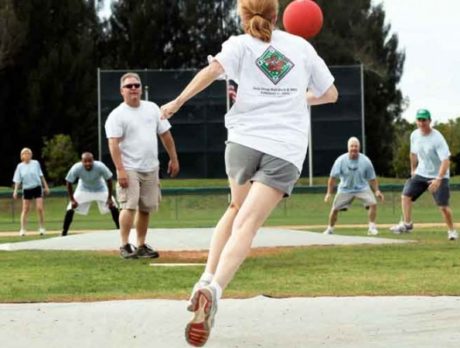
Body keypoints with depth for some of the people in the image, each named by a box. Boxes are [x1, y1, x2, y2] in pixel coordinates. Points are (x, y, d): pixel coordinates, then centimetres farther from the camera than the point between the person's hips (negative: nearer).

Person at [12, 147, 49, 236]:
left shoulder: (35, 163, -1)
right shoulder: (20, 166, 0)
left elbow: (41, 176, 8)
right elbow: (17, 180, 0)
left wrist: (46, 186, 9)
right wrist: (15, 191, -10)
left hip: (37, 188, -1)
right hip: (27, 189, 1)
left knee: (40, 208, -7)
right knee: (25, 209, 3)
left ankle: (42, 228, 6)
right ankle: (23, 229, 8)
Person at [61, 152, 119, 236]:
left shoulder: (100, 167, -34)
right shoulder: (76, 168, -33)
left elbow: (109, 180, -19)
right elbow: (69, 183, -17)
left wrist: (109, 198, -17)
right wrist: (72, 199, -18)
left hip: (100, 189, 0)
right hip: (83, 190, 0)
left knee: (113, 207, -13)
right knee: (70, 209, -13)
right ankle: (64, 233, -2)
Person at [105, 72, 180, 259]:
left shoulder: (152, 109, 10)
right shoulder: (117, 115, -6)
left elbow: (165, 134, 16)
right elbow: (113, 144, -14)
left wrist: (173, 159, 14)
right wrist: (120, 170, -22)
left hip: (151, 168, 5)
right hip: (129, 169, -5)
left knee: (146, 208, 7)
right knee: (129, 206, -15)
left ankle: (141, 246, 15)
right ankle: (125, 246, -11)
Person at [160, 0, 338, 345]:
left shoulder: (240, 45, 7)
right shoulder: (302, 46, 13)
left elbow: (214, 68, -14)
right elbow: (330, 94, 21)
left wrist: (177, 102, -10)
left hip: (244, 140, 1)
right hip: (286, 151, -1)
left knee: (237, 209, 26)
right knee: (247, 224, -12)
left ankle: (207, 279, 11)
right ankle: (213, 290, -35)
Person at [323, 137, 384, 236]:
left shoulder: (365, 161, -12)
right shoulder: (341, 160, -14)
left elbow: (372, 178, -2)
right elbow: (333, 177, -9)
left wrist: (376, 191, -12)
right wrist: (329, 193, -12)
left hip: (362, 188, 0)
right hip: (345, 189, 0)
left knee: (373, 203, -22)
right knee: (334, 209, -3)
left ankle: (372, 227, -9)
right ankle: (330, 229, 21)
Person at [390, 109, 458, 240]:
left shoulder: (437, 138, -24)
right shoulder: (414, 135, -3)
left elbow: (446, 160, -30)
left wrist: (438, 179, -40)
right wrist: (413, 170, 20)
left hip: (438, 176, -6)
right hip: (421, 174, 6)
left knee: (443, 206, -11)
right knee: (406, 195, -4)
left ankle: (452, 230, 9)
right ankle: (407, 224, 8)